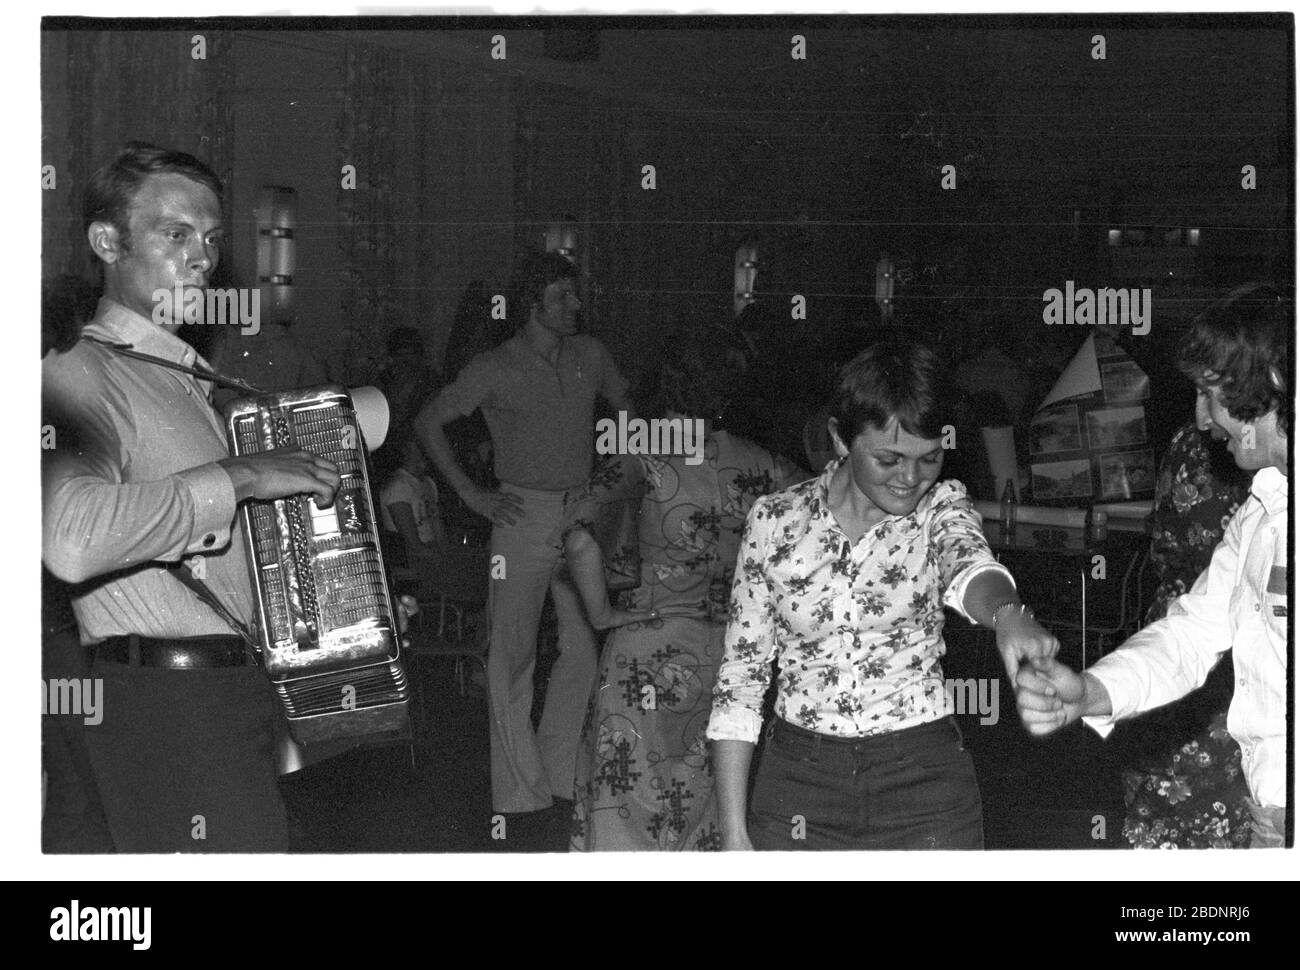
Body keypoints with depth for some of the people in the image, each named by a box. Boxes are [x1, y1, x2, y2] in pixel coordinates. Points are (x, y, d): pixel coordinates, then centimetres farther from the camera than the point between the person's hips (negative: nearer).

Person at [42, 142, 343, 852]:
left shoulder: (185, 378, 22)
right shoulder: (77, 376, -10)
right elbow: (71, 537, -30)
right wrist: (236, 479, -23)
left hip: (230, 696, 10)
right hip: (169, 707, -10)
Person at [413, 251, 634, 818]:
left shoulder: (589, 356, 9)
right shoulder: (496, 369, -3)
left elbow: (627, 406, 26)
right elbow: (428, 424, -1)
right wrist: (472, 494, -5)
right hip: (523, 516, -4)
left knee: (583, 650, 0)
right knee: (513, 654, -3)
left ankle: (560, 777, 11)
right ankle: (520, 792, 1)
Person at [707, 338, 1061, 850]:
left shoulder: (940, 507, -2)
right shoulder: (774, 520, -2)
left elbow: (966, 562, -25)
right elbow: (740, 678, 1)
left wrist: (1007, 614, -50)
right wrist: (733, 834, -4)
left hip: (924, 778, 0)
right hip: (798, 779, 1)